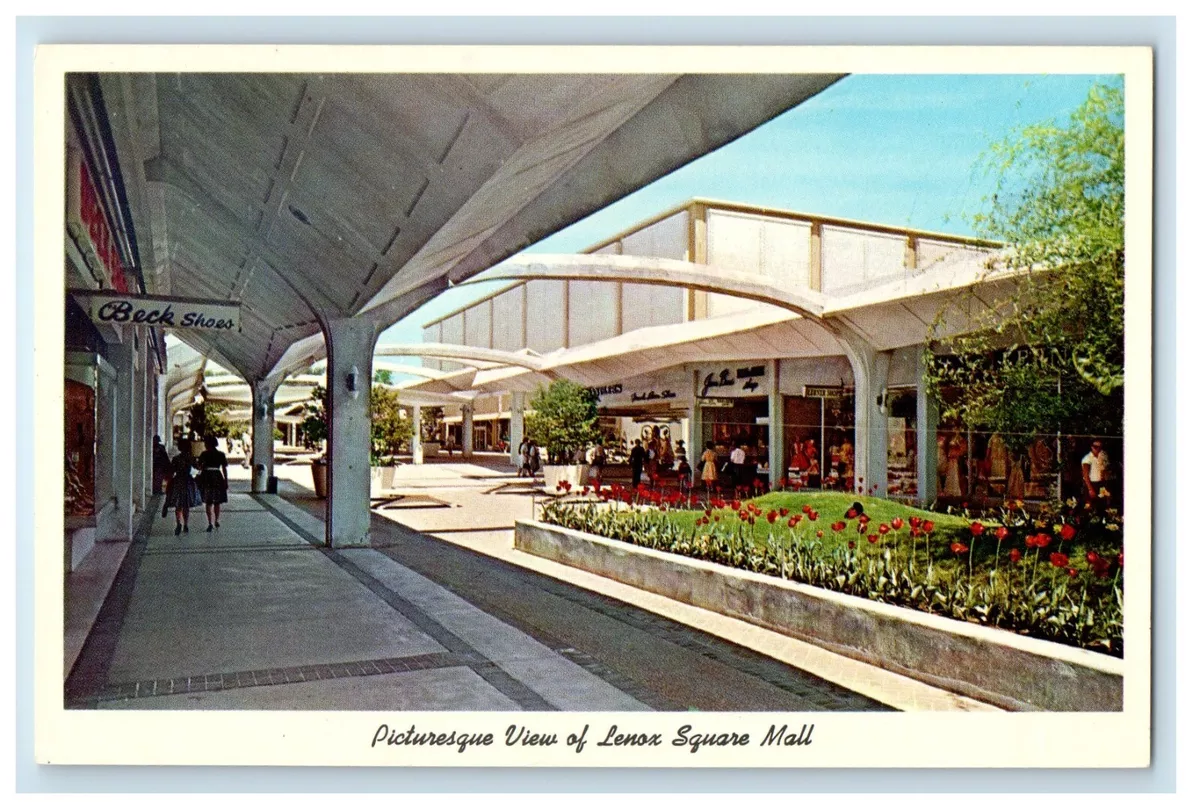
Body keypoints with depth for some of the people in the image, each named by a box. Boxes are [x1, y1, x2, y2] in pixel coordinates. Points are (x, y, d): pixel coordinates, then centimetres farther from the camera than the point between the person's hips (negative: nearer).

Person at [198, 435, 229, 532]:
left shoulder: (204, 454, -4)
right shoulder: (221, 454, 2)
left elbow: (200, 467, -6)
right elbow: (224, 469, 1)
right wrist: (226, 481, 5)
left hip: (206, 477, -2)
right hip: (218, 477, 2)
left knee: (208, 502, 4)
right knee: (217, 502, 17)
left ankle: (210, 523, -2)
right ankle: (217, 520, 16)